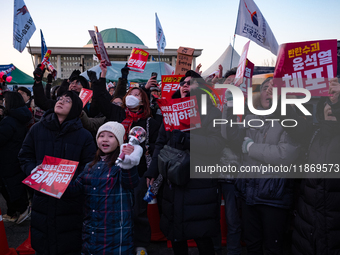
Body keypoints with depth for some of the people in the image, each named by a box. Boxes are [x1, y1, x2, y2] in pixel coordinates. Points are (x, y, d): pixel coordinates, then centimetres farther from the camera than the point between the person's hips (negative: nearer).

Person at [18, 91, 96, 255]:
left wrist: (70, 179, -20)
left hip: (71, 200, -2)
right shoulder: (37, 129, 3)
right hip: (42, 197, 2)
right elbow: (25, 156, 9)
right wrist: (34, 171, -10)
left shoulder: (84, 135, -4)